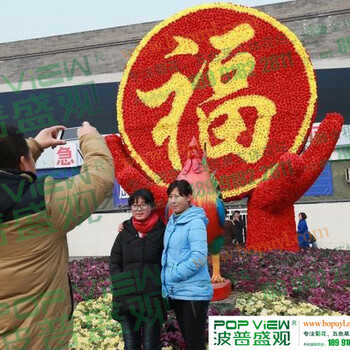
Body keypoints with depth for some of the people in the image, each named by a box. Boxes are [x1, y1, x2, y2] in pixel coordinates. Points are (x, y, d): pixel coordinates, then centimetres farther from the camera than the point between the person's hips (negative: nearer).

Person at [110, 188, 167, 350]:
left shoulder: (162, 231, 0)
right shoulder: (125, 232, 8)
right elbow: (114, 264, 10)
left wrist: (165, 290, -5)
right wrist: (121, 287, -3)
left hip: (153, 299, -2)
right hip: (127, 299, 3)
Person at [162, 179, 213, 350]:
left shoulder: (195, 222, -13)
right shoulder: (172, 222, 10)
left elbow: (199, 257, -22)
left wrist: (173, 275, -17)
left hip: (193, 293, -8)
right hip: (175, 292, 8)